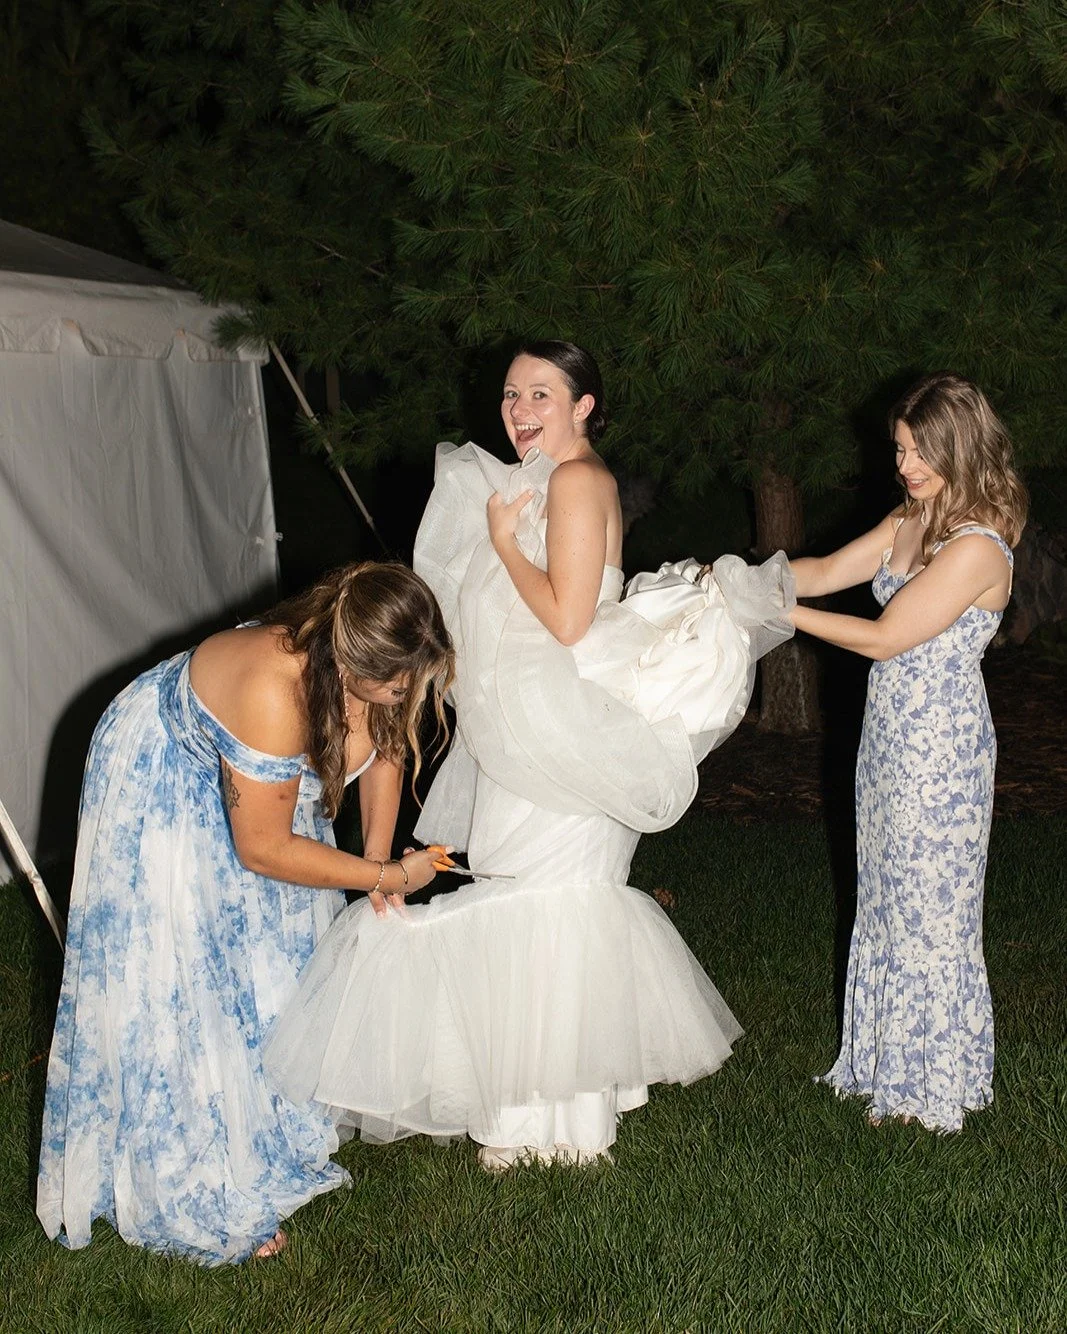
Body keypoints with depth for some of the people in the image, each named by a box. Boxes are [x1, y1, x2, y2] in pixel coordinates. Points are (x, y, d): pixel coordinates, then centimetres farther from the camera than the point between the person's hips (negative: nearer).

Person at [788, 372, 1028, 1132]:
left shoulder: (976, 548, -21)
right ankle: (892, 1065, 31)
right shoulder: (911, 520, 7)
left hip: (939, 750, -9)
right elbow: (830, 571, 11)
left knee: (930, 911, 4)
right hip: (891, 738, 9)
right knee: (889, 902, 17)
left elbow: (883, 638, -21)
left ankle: (934, 1084, 20)